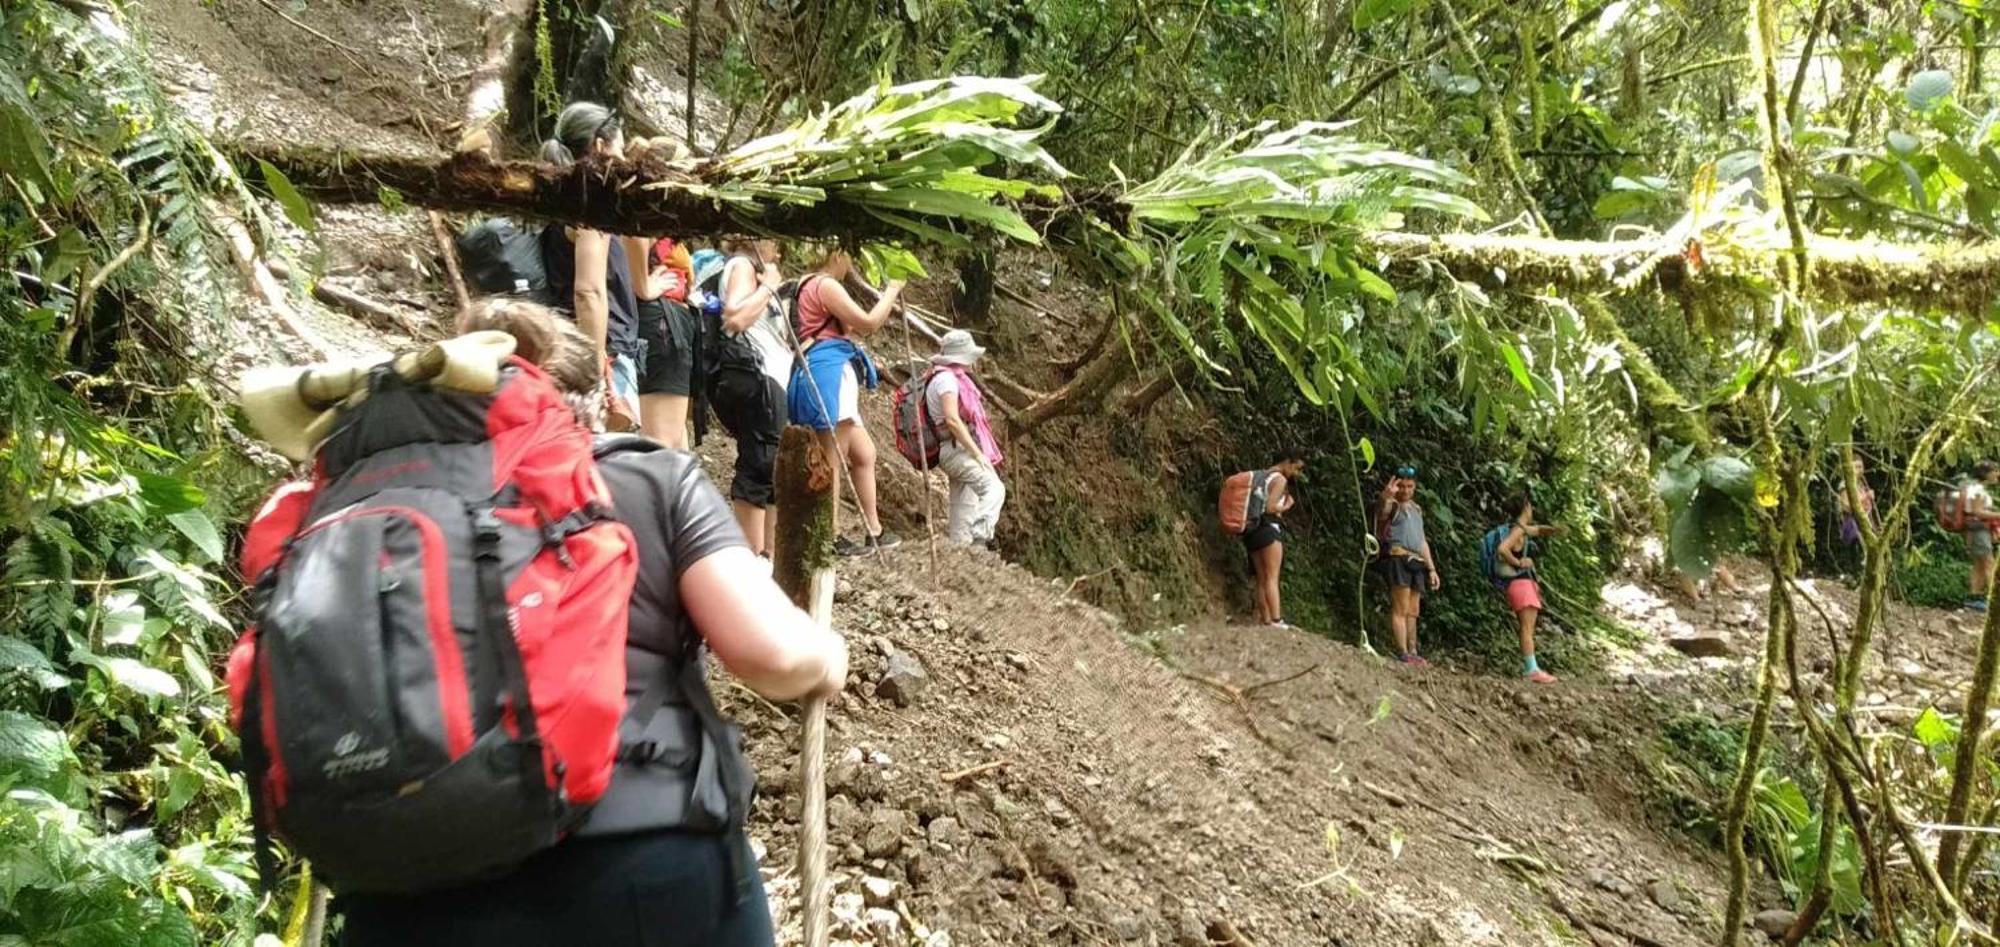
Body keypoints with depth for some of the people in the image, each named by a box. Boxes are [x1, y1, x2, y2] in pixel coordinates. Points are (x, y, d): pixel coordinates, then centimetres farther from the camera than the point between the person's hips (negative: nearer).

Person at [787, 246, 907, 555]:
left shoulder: (810, 285, 22)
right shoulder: (825, 285, -10)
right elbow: (868, 323, -12)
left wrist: (887, 300, 23)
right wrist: (892, 290, 1)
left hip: (832, 375, 11)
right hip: (829, 373, -11)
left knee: (864, 454, 13)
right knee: (833, 460, -8)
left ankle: (873, 531, 18)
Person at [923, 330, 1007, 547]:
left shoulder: (954, 379, 22)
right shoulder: (946, 378, -11)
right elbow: (952, 419, -22)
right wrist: (978, 453, -23)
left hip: (959, 451, 11)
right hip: (955, 449, -11)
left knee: (964, 511, 11)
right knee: (994, 489, -24)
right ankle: (978, 538, -36)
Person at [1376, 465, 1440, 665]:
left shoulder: (1416, 509, 23)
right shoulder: (1393, 506, -1)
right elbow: (1382, 512, -28)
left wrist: (1432, 568, 21)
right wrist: (1386, 498, -51)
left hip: (1417, 562, 7)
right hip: (1398, 558, -7)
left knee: (1413, 612, 7)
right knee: (1400, 609, -11)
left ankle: (1413, 652, 9)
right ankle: (1403, 653, -13)